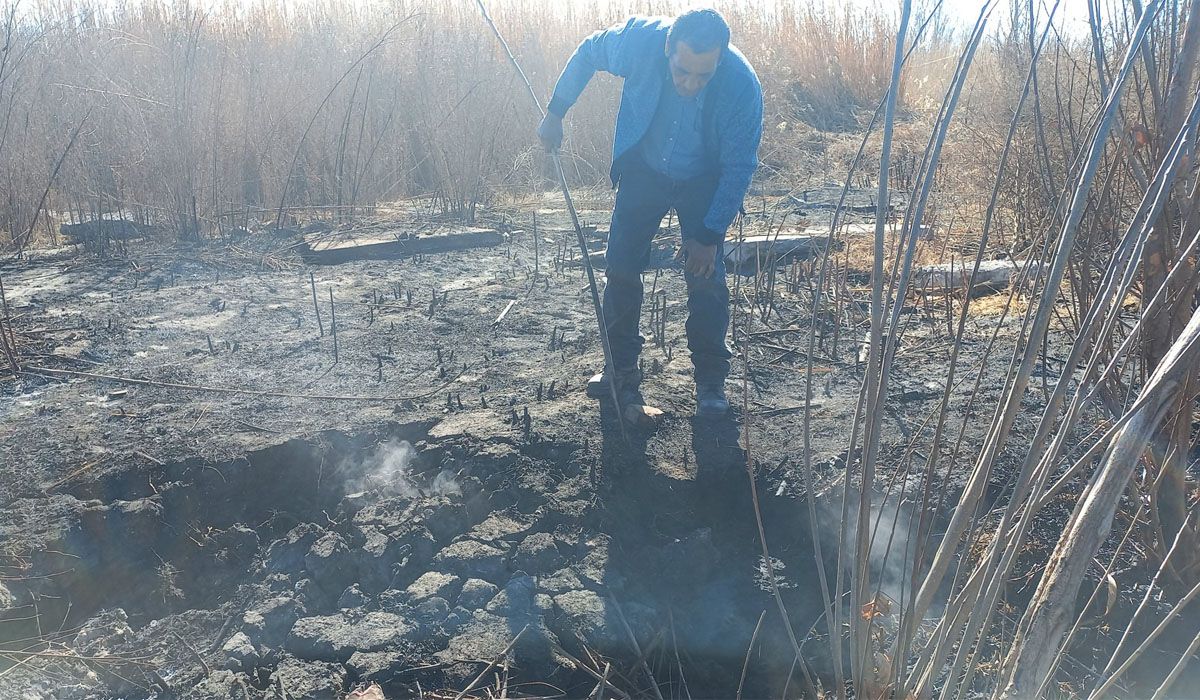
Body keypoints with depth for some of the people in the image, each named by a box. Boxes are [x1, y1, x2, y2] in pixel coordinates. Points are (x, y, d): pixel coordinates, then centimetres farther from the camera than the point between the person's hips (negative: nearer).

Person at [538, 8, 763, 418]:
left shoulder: (742, 85, -32)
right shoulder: (641, 40, -29)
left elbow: (739, 167, -21)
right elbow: (588, 52, -6)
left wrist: (709, 235, -23)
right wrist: (555, 113, -5)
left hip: (703, 183, -2)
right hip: (643, 171, 2)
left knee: (706, 276, -9)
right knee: (621, 269, 1)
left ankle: (711, 380, 6)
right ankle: (621, 370, 17)